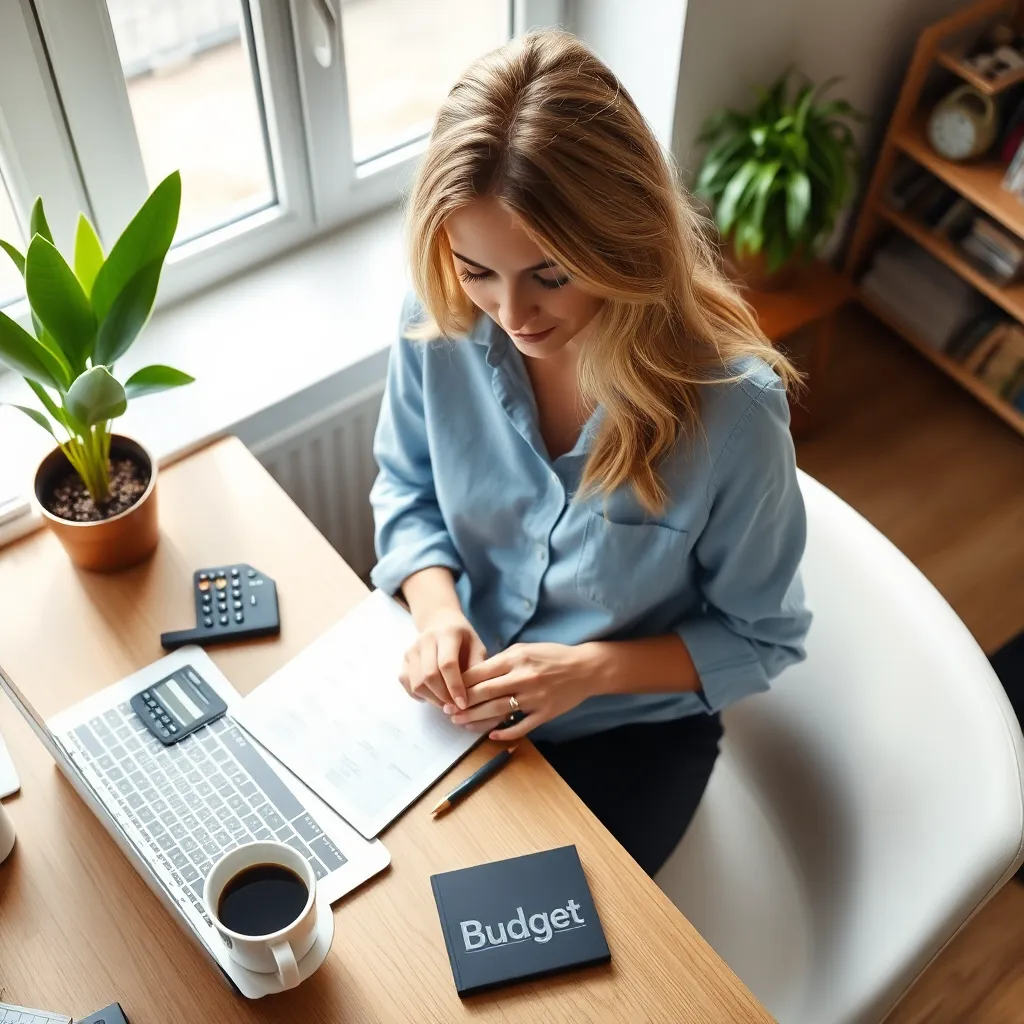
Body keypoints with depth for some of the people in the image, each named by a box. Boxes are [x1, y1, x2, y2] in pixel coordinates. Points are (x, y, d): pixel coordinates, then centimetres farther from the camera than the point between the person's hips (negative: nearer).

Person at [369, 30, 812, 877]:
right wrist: (436, 608, -18)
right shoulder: (439, 324, -19)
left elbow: (762, 637, -12)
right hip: (459, 688, 3)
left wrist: (592, 668, -25)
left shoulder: (732, 405, -29)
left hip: (630, 732, -3)